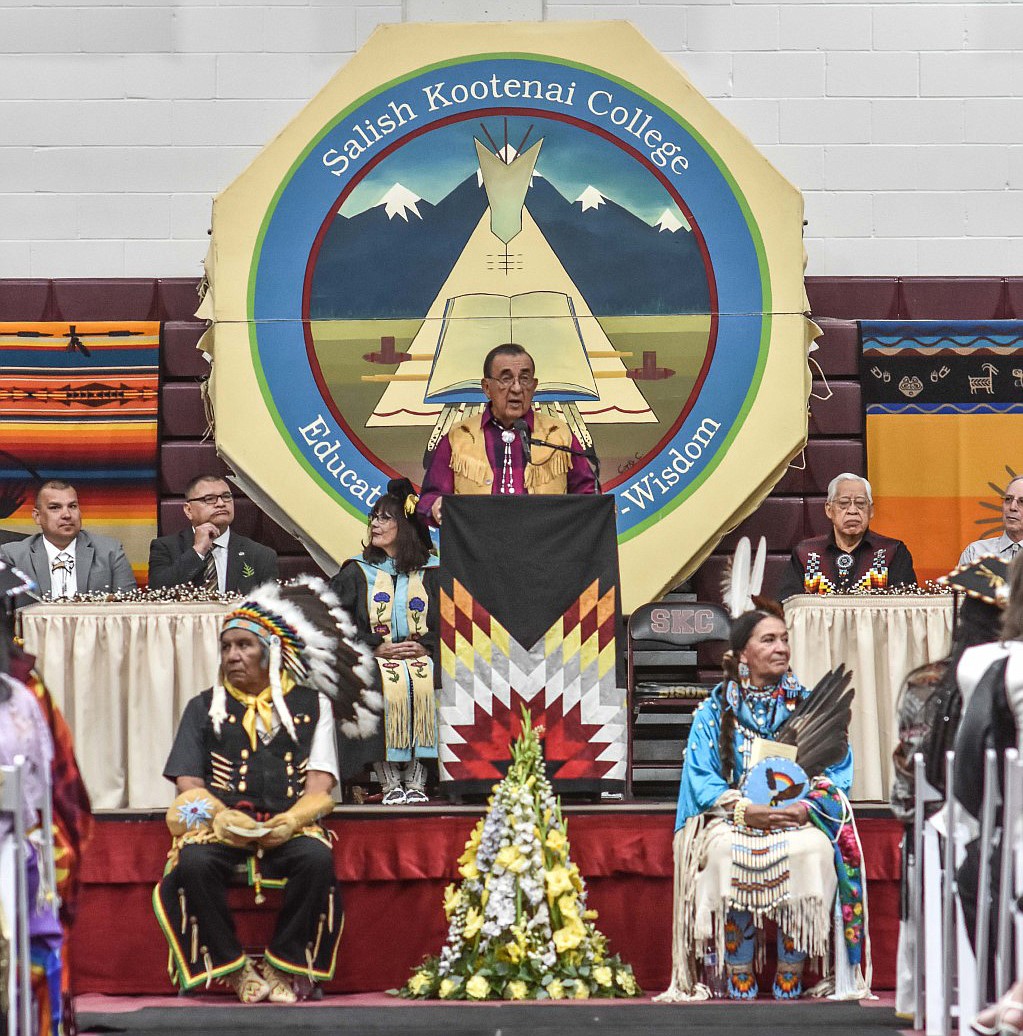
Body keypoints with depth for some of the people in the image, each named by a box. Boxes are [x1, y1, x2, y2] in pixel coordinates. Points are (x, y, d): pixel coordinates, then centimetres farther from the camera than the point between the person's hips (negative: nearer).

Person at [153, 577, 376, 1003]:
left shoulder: (310, 705, 15)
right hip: (220, 824, 1)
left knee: (317, 860, -34)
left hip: (289, 825, -1)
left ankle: (285, 966, -17)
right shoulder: (205, 707, 18)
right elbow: (188, 782, 9)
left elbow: (320, 781, 6)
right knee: (194, 864, -33)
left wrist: (291, 820, -15)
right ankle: (232, 968, -18)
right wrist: (222, 816, -12)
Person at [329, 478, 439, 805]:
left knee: (426, 686, -35)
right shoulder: (356, 573, 15)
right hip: (372, 659, 0)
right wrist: (376, 647, -9)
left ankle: (416, 781, -28)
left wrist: (426, 646, -11)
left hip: (422, 657, 0)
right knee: (386, 687, -35)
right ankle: (390, 782, -29)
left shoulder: (431, 574, 15)